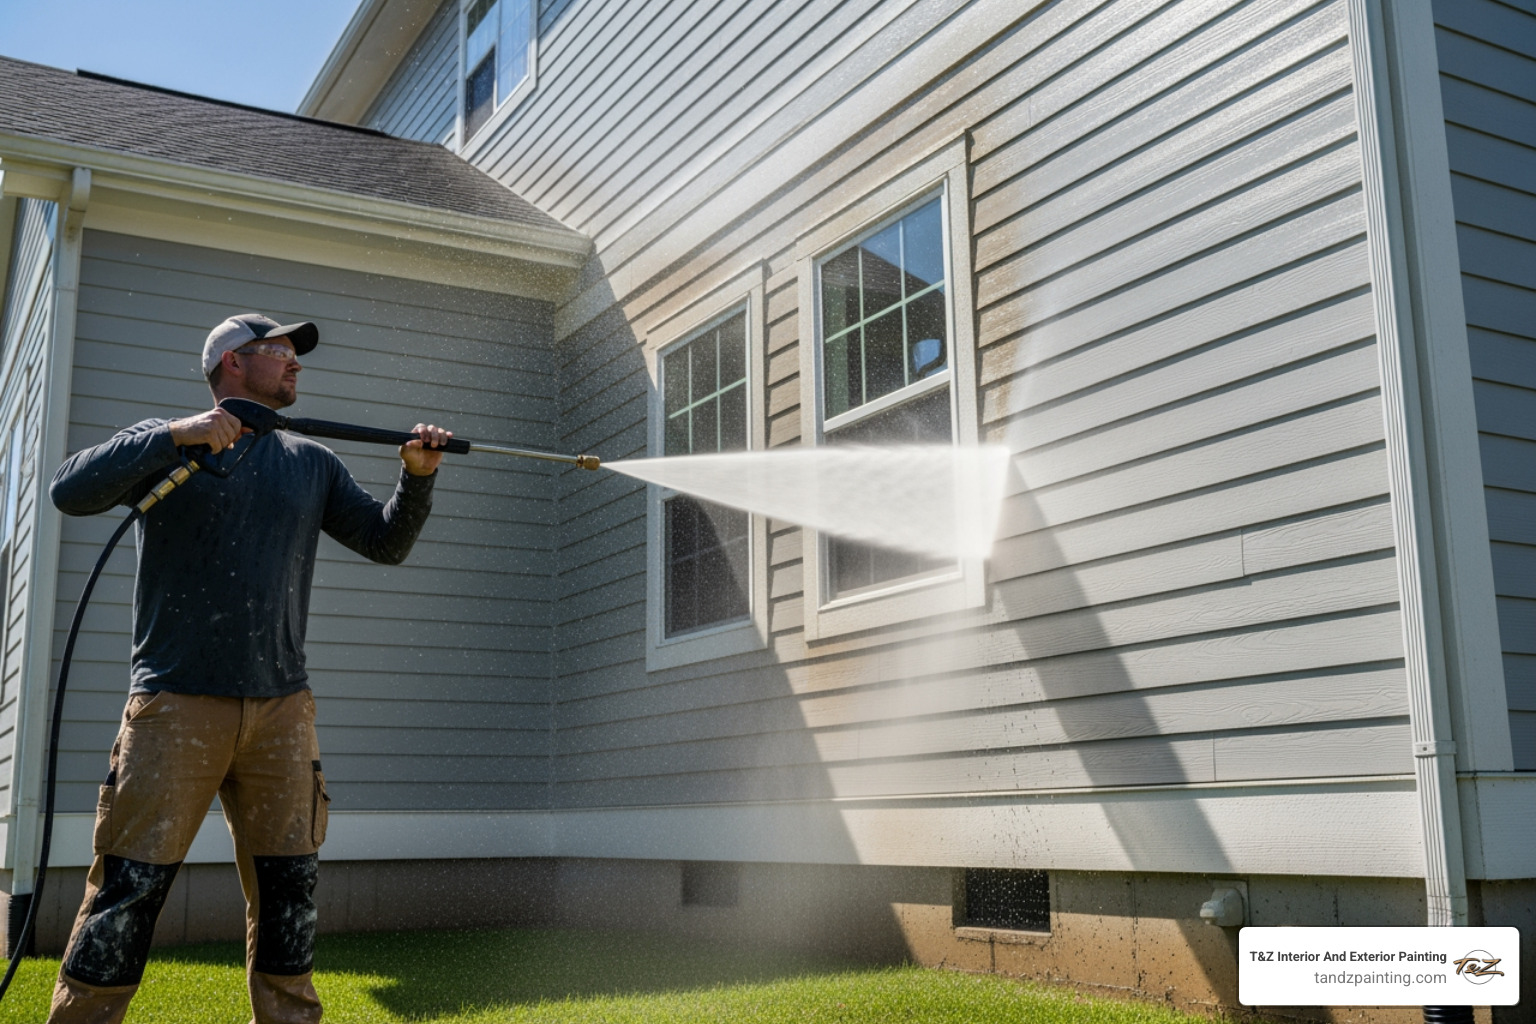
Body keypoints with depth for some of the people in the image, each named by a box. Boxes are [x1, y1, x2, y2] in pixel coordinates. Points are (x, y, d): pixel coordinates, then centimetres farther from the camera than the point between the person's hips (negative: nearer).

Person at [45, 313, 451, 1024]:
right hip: (176, 701, -3)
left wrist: (417, 479, -1)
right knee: (127, 891, -4)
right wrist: (175, 435, -17)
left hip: (280, 709, 4)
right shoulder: (166, 443, 6)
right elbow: (71, 491, -8)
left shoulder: (312, 464, 16)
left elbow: (386, 543, 16)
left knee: (286, 896, 6)